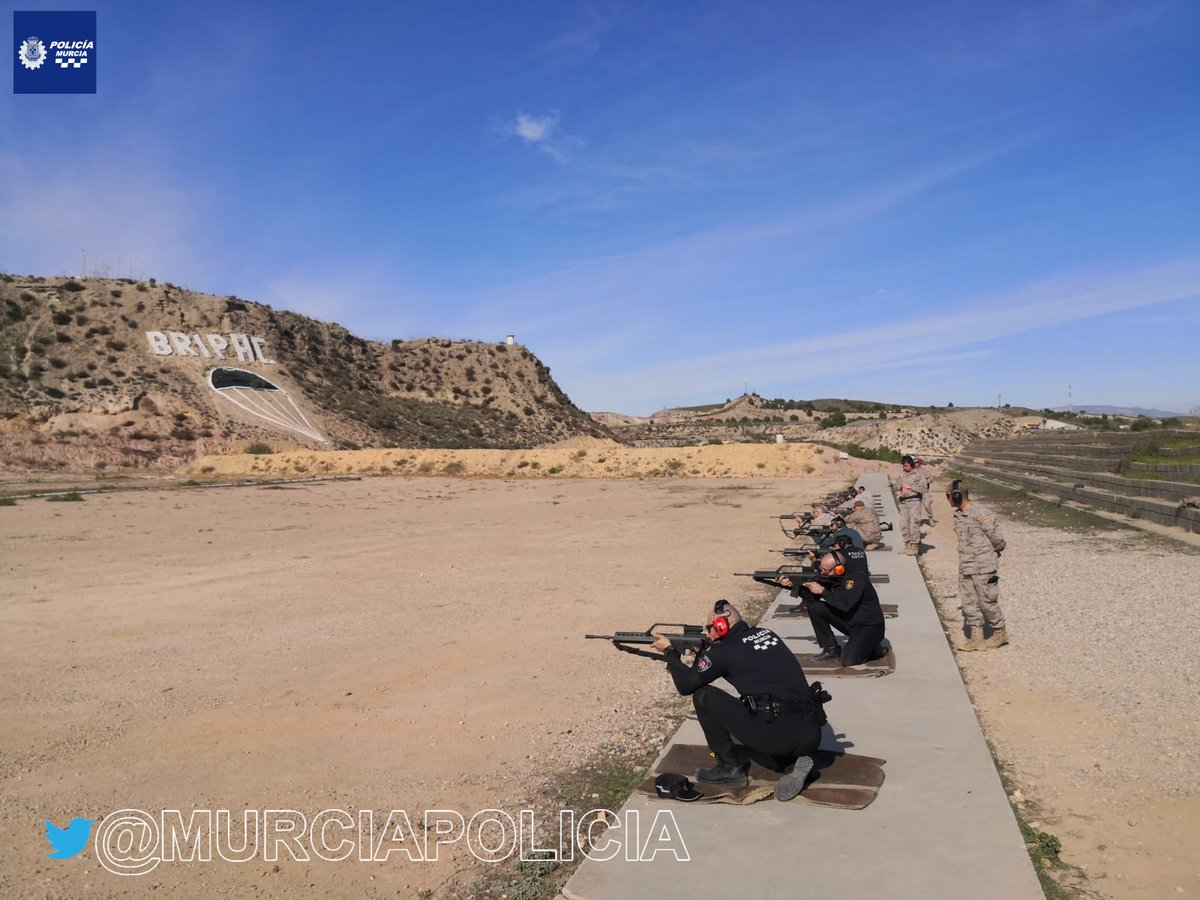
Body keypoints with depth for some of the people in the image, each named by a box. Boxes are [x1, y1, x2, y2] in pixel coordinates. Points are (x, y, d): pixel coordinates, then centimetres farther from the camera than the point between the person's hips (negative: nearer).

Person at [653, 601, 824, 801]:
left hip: (777, 734, -7)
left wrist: (670, 651, 21)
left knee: (703, 696, 5)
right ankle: (793, 761, 10)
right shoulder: (767, 635, 16)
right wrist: (703, 656, 28)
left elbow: (686, 685, 6)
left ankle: (730, 767, 12)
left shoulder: (724, 649, -3)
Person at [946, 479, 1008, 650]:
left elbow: (997, 538, -11)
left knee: (987, 601, 3)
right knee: (968, 602, 8)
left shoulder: (981, 513, -17)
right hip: (965, 568, 8)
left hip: (984, 567, -8)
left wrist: (991, 556, 4)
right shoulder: (958, 515, 8)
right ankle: (976, 637, 16)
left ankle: (1000, 633, 21)